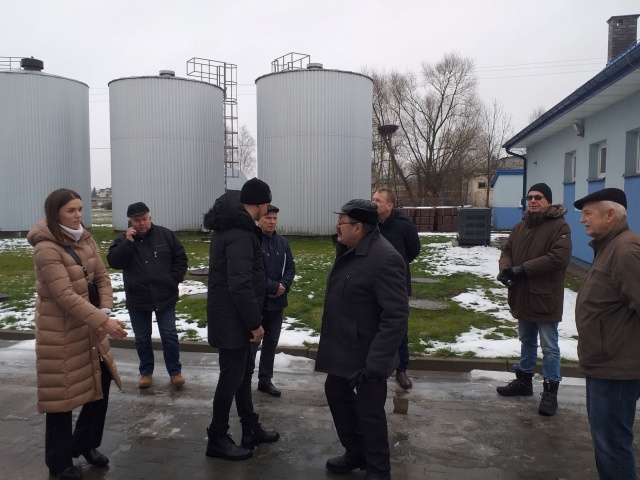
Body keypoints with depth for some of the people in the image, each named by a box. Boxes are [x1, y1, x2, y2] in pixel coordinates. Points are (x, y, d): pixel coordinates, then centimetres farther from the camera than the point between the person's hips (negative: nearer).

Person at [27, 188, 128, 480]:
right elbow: (65, 295, -27)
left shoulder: (85, 239, 3)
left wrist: (105, 311, -11)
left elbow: (101, 277, 4)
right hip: (60, 331, -7)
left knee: (101, 383, 14)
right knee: (62, 393, 6)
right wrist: (103, 321, -31)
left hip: (89, 324, 7)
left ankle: (85, 444, 35)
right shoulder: (46, 248, -20)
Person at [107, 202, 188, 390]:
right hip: (137, 299, 1)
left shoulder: (166, 235, -3)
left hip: (165, 297, -1)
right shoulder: (123, 240, -1)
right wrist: (127, 242, -21)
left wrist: (174, 281, -6)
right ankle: (146, 372, 30)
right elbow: (113, 262, -14)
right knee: (142, 339, 13)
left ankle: (175, 371, 20)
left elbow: (181, 259, 2)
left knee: (169, 336, 5)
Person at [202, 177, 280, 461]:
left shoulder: (231, 224, 10)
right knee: (232, 376, 2)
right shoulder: (239, 233, -23)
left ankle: (251, 430, 32)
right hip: (233, 318, -10)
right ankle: (217, 439, 18)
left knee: (244, 372, 18)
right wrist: (255, 322, -20)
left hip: (234, 315, 10)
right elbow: (240, 285, -28)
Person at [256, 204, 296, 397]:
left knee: (271, 341, 15)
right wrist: (274, 286, -18)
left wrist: (283, 286, -9)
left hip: (277, 301, 7)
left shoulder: (282, 242, 7)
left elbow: (291, 267, 9)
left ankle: (265, 380, 29)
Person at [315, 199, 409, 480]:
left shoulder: (384, 258, -24)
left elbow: (396, 317, -27)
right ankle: (355, 453, 43)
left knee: (369, 412, 6)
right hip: (342, 349, 10)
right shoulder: (349, 251, 5)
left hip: (366, 356, -9)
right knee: (337, 395, 22)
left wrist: (376, 362, -28)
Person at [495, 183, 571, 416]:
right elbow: (507, 251, 11)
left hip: (546, 298, -7)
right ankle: (524, 380, 33)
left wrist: (523, 269, -24)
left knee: (549, 347, 3)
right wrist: (506, 268, -13)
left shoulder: (559, 226, -12)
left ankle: (550, 390, 13)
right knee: (527, 342, 20)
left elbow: (559, 257, -24)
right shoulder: (520, 227, 12)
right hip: (523, 296, 7)